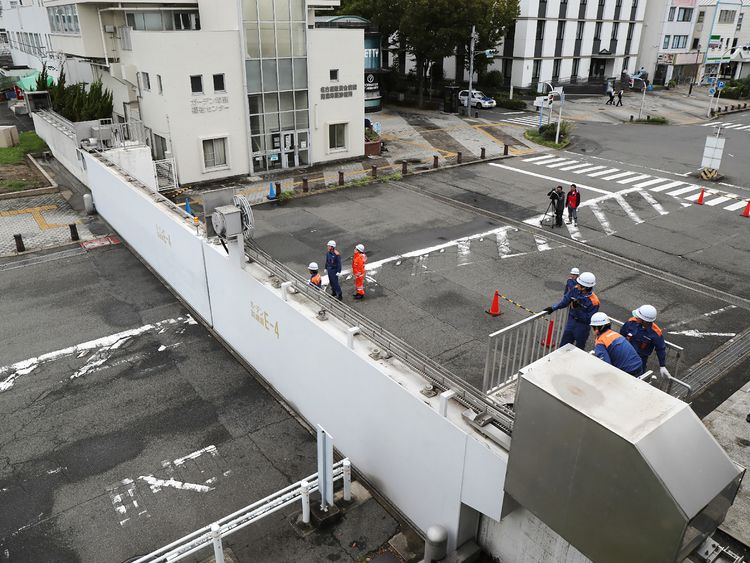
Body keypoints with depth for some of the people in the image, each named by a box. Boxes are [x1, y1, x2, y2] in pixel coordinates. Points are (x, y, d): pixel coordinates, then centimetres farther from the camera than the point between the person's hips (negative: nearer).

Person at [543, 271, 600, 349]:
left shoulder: (593, 301, -26)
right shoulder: (576, 290, -10)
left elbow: (589, 319, -24)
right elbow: (565, 301, 1)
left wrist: (578, 309, -31)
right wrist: (553, 307, -7)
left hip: (582, 327, -5)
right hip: (571, 322, 5)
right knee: (563, 346, 16)